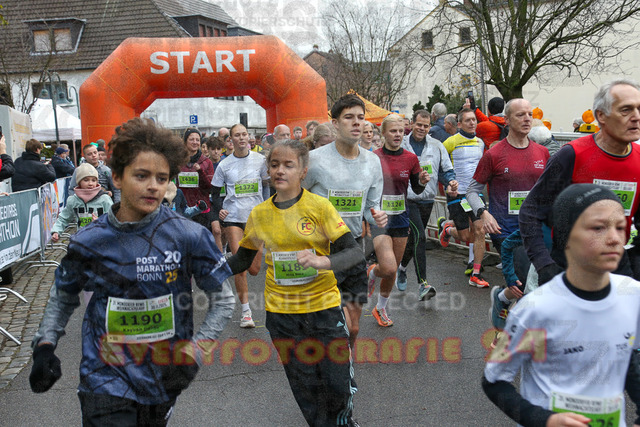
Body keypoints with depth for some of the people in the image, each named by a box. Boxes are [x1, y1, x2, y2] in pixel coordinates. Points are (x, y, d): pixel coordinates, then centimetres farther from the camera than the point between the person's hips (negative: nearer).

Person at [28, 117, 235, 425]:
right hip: (107, 379, 0)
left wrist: (193, 353, -12)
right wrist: (44, 346, 0)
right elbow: (62, 297, 12)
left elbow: (223, 299, -5)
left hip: (164, 376, 1)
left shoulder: (188, 236, -13)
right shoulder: (89, 241, -7)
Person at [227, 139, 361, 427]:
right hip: (281, 312, 2)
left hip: (324, 307, -2)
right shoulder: (259, 214, 1)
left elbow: (355, 253, -13)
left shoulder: (320, 206, -9)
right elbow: (243, 259, 12)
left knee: (339, 385, 2)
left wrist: (321, 261, -31)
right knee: (306, 389, 10)